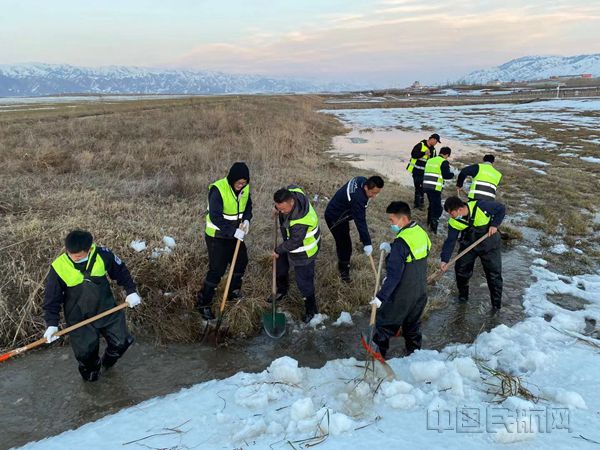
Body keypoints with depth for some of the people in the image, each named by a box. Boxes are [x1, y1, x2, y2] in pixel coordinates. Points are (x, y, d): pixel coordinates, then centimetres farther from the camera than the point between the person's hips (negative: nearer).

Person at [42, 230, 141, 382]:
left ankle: (107, 361, 41)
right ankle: (91, 369, 38)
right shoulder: (58, 268, -19)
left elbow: (120, 271, 1)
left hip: (106, 309, 2)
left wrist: (131, 291, -1)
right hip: (78, 317, -1)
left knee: (121, 342, 6)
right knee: (85, 352, 0)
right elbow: (52, 299, -9)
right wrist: (52, 324, -16)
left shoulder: (103, 255, -18)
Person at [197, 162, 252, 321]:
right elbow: (215, 217, -30)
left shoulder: (245, 188, -6)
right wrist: (233, 231, -32)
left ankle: (234, 293, 41)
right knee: (217, 270, -4)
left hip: (235, 234, 7)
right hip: (217, 236, -7)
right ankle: (203, 303, 13)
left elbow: (248, 205, 10)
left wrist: (246, 219, -9)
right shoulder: (218, 189, -27)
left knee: (241, 261, 19)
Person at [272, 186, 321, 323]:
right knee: (280, 267, 25)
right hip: (290, 241, 9)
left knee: (304, 282, 3)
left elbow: (294, 243, -29)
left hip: (303, 251, -9)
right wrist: (277, 208, 0)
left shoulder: (300, 221, -44)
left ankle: (311, 308, 27)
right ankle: (282, 290, 54)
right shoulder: (291, 191, -23)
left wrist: (278, 250, -11)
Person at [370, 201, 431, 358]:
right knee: (413, 325, 23)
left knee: (384, 324, 11)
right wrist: (391, 248, 8)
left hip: (401, 297, -8)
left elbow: (394, 274, -29)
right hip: (420, 293, 8)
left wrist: (381, 297, -27)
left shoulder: (401, 242, -26)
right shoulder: (421, 232, -1)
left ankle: (378, 354, 23)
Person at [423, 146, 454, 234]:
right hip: (435, 188, -7)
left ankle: (429, 223, 34)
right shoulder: (444, 162, -4)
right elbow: (446, 175, -10)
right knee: (437, 207, -4)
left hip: (426, 186, 7)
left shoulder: (430, 160, 17)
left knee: (432, 204, 24)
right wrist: (452, 174, 10)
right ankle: (433, 227, -13)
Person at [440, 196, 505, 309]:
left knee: (494, 274, -1)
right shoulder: (454, 222, -16)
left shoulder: (481, 206, -28)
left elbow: (501, 209, -14)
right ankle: (463, 295, 26)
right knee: (460, 270, 1)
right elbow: (450, 241, -15)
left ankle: (497, 304, 14)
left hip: (489, 246, -3)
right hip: (468, 246, 3)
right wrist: (445, 260, -23)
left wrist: (495, 225, -24)